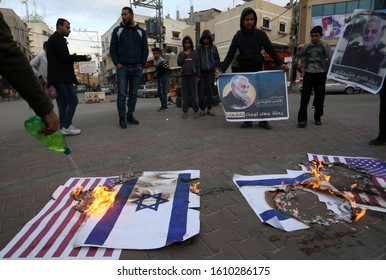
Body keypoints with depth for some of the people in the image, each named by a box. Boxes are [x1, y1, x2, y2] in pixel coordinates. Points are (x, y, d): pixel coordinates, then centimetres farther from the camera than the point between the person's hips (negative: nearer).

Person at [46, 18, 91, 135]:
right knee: (73, 100, -10)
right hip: (62, 76, -10)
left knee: (63, 102, 8)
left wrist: (72, 56, 9)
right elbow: (65, 56, -16)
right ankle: (66, 126, -11)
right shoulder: (59, 38, -7)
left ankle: (63, 127, 8)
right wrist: (84, 57, -10)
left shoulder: (52, 39, 25)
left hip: (56, 77, 10)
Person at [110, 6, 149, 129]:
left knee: (133, 93, 5)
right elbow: (113, 48, 5)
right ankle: (122, 118, 1)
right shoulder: (117, 30, 9)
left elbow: (145, 49, 10)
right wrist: (117, 63, -6)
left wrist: (142, 65, 1)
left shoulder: (141, 31, 12)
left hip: (136, 68, 2)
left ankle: (130, 115, 14)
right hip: (122, 68, -1)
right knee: (122, 94, -5)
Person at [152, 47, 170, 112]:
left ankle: (165, 106, -3)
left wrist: (160, 73, -16)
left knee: (163, 91, -8)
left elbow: (167, 69, -22)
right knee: (159, 91, 11)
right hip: (158, 78, 9)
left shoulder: (162, 61, -18)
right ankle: (163, 105, 19)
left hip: (163, 77, -9)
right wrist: (156, 74, 9)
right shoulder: (155, 60, 9)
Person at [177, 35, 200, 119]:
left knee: (194, 93, -2)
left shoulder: (195, 53, 10)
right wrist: (185, 55, -1)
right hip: (184, 75, 2)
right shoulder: (181, 53, 16)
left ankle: (195, 111, 2)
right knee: (184, 94, 1)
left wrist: (198, 75, -3)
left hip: (193, 75, -2)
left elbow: (198, 64, 5)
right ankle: (184, 111, 4)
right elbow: (179, 63, 4)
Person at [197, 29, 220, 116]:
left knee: (210, 90, 3)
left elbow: (217, 59, 15)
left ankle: (209, 108, 10)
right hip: (202, 72, -1)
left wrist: (214, 67, 5)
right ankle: (202, 108, 3)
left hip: (211, 72, 1)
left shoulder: (214, 48, 8)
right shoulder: (199, 48, 6)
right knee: (201, 90, -3)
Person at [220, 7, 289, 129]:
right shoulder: (238, 36, 0)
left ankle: (263, 120, 7)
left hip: (258, 69, -1)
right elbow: (230, 55, -4)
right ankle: (247, 120, 11)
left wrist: (280, 63, -16)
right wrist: (223, 70, -16)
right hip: (243, 70, 1)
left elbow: (271, 50, -2)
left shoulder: (260, 34, -1)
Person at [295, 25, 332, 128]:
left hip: (320, 74, 0)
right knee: (305, 97, -12)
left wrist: (327, 70, -5)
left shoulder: (325, 45, 3)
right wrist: (297, 64, 5)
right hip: (308, 74, 1)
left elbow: (331, 58, 1)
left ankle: (317, 118, 20)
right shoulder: (306, 46, 9)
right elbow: (298, 56, 21)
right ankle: (302, 119, -14)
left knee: (319, 97, 5)